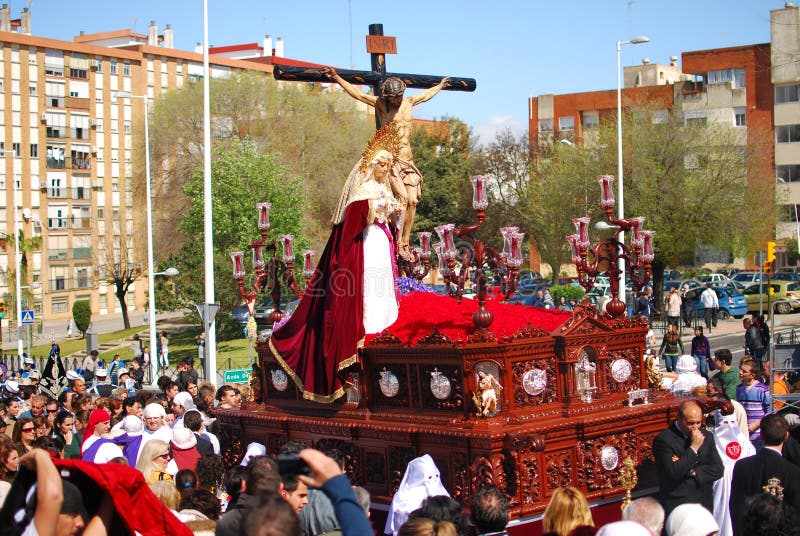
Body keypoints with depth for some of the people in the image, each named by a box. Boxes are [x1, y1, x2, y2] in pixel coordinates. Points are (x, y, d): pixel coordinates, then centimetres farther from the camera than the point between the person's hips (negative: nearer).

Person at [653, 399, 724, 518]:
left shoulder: (706, 436, 11)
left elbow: (718, 469, 6)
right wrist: (694, 447, -17)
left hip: (705, 504, 5)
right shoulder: (663, 439, -9)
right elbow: (673, 473, -19)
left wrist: (692, 472, -10)